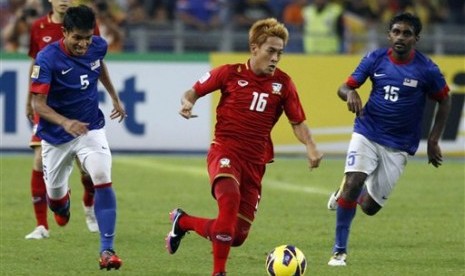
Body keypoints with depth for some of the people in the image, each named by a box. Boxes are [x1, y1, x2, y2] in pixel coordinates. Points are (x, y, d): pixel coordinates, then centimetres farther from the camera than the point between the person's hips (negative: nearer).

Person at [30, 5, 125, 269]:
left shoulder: (98, 46, -9)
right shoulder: (47, 59, -24)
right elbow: (39, 104, -25)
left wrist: (115, 97, 26)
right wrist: (65, 122, -42)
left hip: (91, 128, 2)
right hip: (56, 136, -2)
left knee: (103, 181, -19)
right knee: (55, 195, 12)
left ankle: (107, 249, -18)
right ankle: (63, 204, 53)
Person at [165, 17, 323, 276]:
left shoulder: (283, 83, 3)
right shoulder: (230, 73, -3)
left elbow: (297, 122, 8)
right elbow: (194, 91, 8)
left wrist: (310, 147, -10)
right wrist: (187, 103, -15)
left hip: (255, 162, 4)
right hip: (225, 152, -4)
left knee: (237, 235, 3)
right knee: (230, 198, -36)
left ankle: (183, 221, 30)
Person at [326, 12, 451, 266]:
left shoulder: (426, 69, -9)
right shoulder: (375, 59, -4)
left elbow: (444, 102, 5)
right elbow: (344, 87, 1)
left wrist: (433, 141, -1)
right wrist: (350, 94, -23)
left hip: (398, 147, 0)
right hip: (367, 134, 0)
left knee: (369, 207, 0)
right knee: (352, 183, -22)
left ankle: (345, 195, 37)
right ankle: (339, 251, -8)